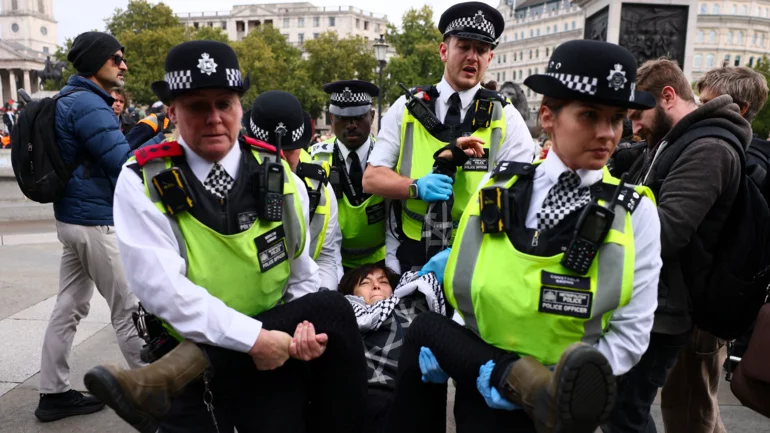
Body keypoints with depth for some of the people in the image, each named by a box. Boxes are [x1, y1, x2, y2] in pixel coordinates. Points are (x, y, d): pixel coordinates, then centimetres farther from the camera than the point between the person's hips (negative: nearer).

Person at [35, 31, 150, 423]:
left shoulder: (72, 100, 15)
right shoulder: (87, 103, -16)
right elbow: (124, 164, -23)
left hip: (75, 218, 10)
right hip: (96, 222, -10)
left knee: (69, 307, 13)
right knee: (130, 309, 0)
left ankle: (54, 394, 23)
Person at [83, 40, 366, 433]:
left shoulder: (278, 174, 0)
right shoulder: (142, 183, -8)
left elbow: (302, 276, 5)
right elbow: (163, 287, -19)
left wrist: (304, 330, -14)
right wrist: (254, 337, -26)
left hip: (271, 348, 4)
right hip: (193, 346, -4)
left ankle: (178, 371, -19)